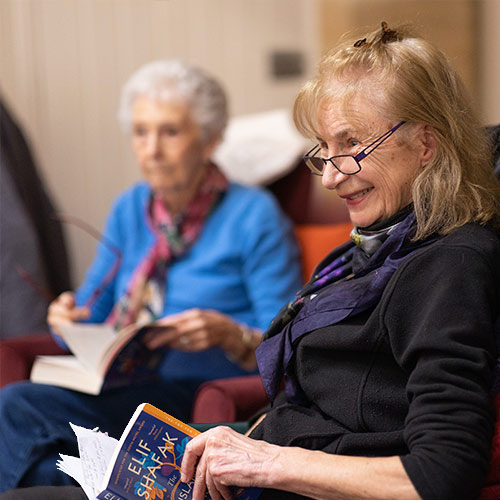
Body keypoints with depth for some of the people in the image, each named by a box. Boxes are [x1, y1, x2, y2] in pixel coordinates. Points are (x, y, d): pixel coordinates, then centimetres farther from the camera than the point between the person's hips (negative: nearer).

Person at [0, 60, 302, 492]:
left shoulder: (254, 216, -3)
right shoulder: (130, 209, 16)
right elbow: (91, 319, 21)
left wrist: (229, 334, -25)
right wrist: (69, 317, -2)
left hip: (201, 398, -6)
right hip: (121, 390, 6)